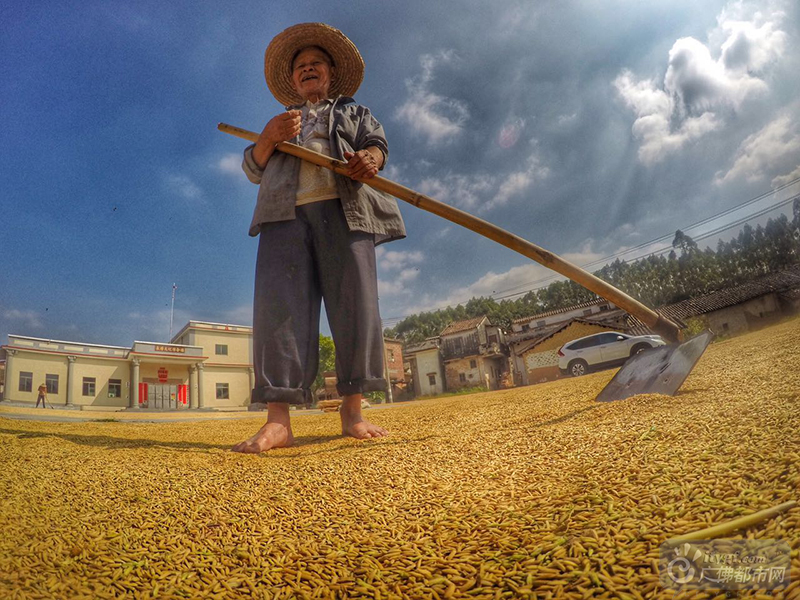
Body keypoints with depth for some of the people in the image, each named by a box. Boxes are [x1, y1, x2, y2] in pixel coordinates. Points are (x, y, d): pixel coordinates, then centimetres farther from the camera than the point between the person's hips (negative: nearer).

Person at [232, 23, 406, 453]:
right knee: (280, 303, -15)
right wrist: (268, 138, 2)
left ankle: (352, 412, -9)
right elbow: (253, 170, 23)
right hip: (286, 213, 1)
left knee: (354, 302, -12)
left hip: (344, 209, -1)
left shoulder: (354, 112, 31)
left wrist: (368, 158, -15)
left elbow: (376, 143, 10)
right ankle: (277, 421, -20)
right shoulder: (282, 122, 35)